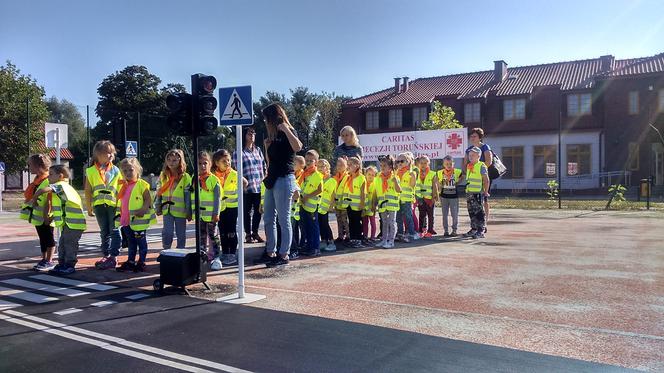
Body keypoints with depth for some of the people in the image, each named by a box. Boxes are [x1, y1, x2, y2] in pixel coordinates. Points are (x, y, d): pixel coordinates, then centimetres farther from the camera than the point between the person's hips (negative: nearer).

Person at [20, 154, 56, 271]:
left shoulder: (48, 180, -17)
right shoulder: (37, 180, 12)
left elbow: (48, 200, -21)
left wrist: (46, 215, -23)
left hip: (45, 216, -9)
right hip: (37, 215, 9)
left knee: (48, 238, -1)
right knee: (42, 238, 14)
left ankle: (49, 261, 6)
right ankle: (44, 260, 22)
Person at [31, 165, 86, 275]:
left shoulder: (60, 185, -11)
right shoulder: (64, 186, 20)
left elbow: (43, 190, -27)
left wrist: (34, 199, -10)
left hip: (73, 222, -10)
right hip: (68, 222, 10)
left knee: (69, 243, -3)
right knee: (63, 244, 15)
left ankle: (70, 265, 4)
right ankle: (62, 264, 24)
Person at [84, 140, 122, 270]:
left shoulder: (115, 170, 4)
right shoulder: (91, 171, 4)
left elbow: (122, 188, 2)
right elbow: (88, 191, 6)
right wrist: (89, 207, 5)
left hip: (113, 204, -1)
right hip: (99, 205, 2)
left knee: (114, 231, -1)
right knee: (104, 232, 13)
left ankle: (113, 256, 5)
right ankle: (106, 255, 23)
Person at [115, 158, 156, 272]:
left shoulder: (142, 184, -9)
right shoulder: (123, 186, 12)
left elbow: (148, 199, -12)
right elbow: (120, 202, 21)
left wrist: (143, 209, -25)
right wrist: (120, 213, 13)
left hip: (138, 221, -7)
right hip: (126, 221, 7)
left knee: (141, 242, 4)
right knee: (131, 243, 17)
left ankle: (141, 263, 12)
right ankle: (130, 262, 25)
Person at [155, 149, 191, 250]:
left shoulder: (185, 177, -7)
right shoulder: (163, 176, 6)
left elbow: (188, 196, -6)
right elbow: (159, 193, 13)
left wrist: (189, 212, -7)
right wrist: (157, 207, 11)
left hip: (180, 210, -2)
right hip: (167, 209, 2)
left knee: (181, 234, 9)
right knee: (167, 232, -7)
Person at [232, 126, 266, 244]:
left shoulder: (258, 150, 15)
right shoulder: (238, 152, -1)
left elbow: (264, 166, 18)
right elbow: (236, 169, -4)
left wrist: (264, 179, 10)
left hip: (259, 186, 5)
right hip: (247, 187, -5)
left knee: (258, 210, 7)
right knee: (247, 211, 3)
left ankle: (255, 232, 21)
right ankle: (248, 234, 13)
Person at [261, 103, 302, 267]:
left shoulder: (287, 132, -6)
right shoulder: (274, 135, 17)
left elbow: (297, 147, -30)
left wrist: (285, 129, -25)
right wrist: (267, 146, 11)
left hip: (284, 179, -9)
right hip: (272, 180, 9)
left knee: (284, 219, -4)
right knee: (268, 218, 11)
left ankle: (284, 255, 3)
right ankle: (270, 252, 19)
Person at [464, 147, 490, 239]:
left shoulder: (481, 166, -8)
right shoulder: (469, 166, 15)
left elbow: (486, 180, -10)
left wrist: (486, 192, -12)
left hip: (478, 193, -8)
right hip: (469, 192, 8)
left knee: (479, 212, -4)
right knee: (471, 212, 12)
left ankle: (481, 231, 0)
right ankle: (473, 229, 21)